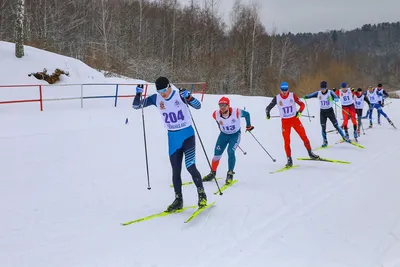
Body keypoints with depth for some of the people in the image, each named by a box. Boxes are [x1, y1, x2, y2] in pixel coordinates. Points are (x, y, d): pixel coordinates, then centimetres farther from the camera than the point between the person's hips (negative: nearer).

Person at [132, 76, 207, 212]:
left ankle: (202, 194, 8)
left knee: (190, 167, -12)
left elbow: (198, 106, -18)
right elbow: (136, 106, 0)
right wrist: (138, 93, -19)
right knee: (176, 170, 5)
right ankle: (178, 200, 19)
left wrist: (188, 96, -36)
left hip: (187, 135, -4)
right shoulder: (156, 98, -4)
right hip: (173, 137, 4)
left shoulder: (180, 95, -13)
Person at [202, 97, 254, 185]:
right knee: (217, 153, 1)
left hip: (235, 135, -3)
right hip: (223, 134, 3)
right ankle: (213, 173, 20)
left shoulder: (236, 112, -29)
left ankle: (230, 174, -6)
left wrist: (248, 125, 5)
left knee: (230, 152, -20)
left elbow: (247, 114, -9)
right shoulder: (216, 114, -21)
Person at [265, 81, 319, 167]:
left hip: (295, 119, 0)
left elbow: (302, 104, -5)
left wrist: (299, 111, -24)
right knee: (286, 141, -4)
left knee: (304, 136, 0)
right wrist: (267, 113, -21)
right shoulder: (277, 98, -6)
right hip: (285, 122, 0)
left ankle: (310, 153, 19)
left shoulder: (292, 95, -6)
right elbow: (268, 107, -1)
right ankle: (289, 159, 6)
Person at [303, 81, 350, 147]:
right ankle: (325, 141, 10)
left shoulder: (330, 92, -13)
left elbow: (337, 99, -24)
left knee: (336, 125, 1)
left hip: (330, 111, -2)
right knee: (323, 127, -1)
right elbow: (310, 95, -13)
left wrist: (332, 99, -45)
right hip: (322, 112, 2)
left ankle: (344, 137, 15)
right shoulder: (318, 93, -7)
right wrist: (306, 97, -35)